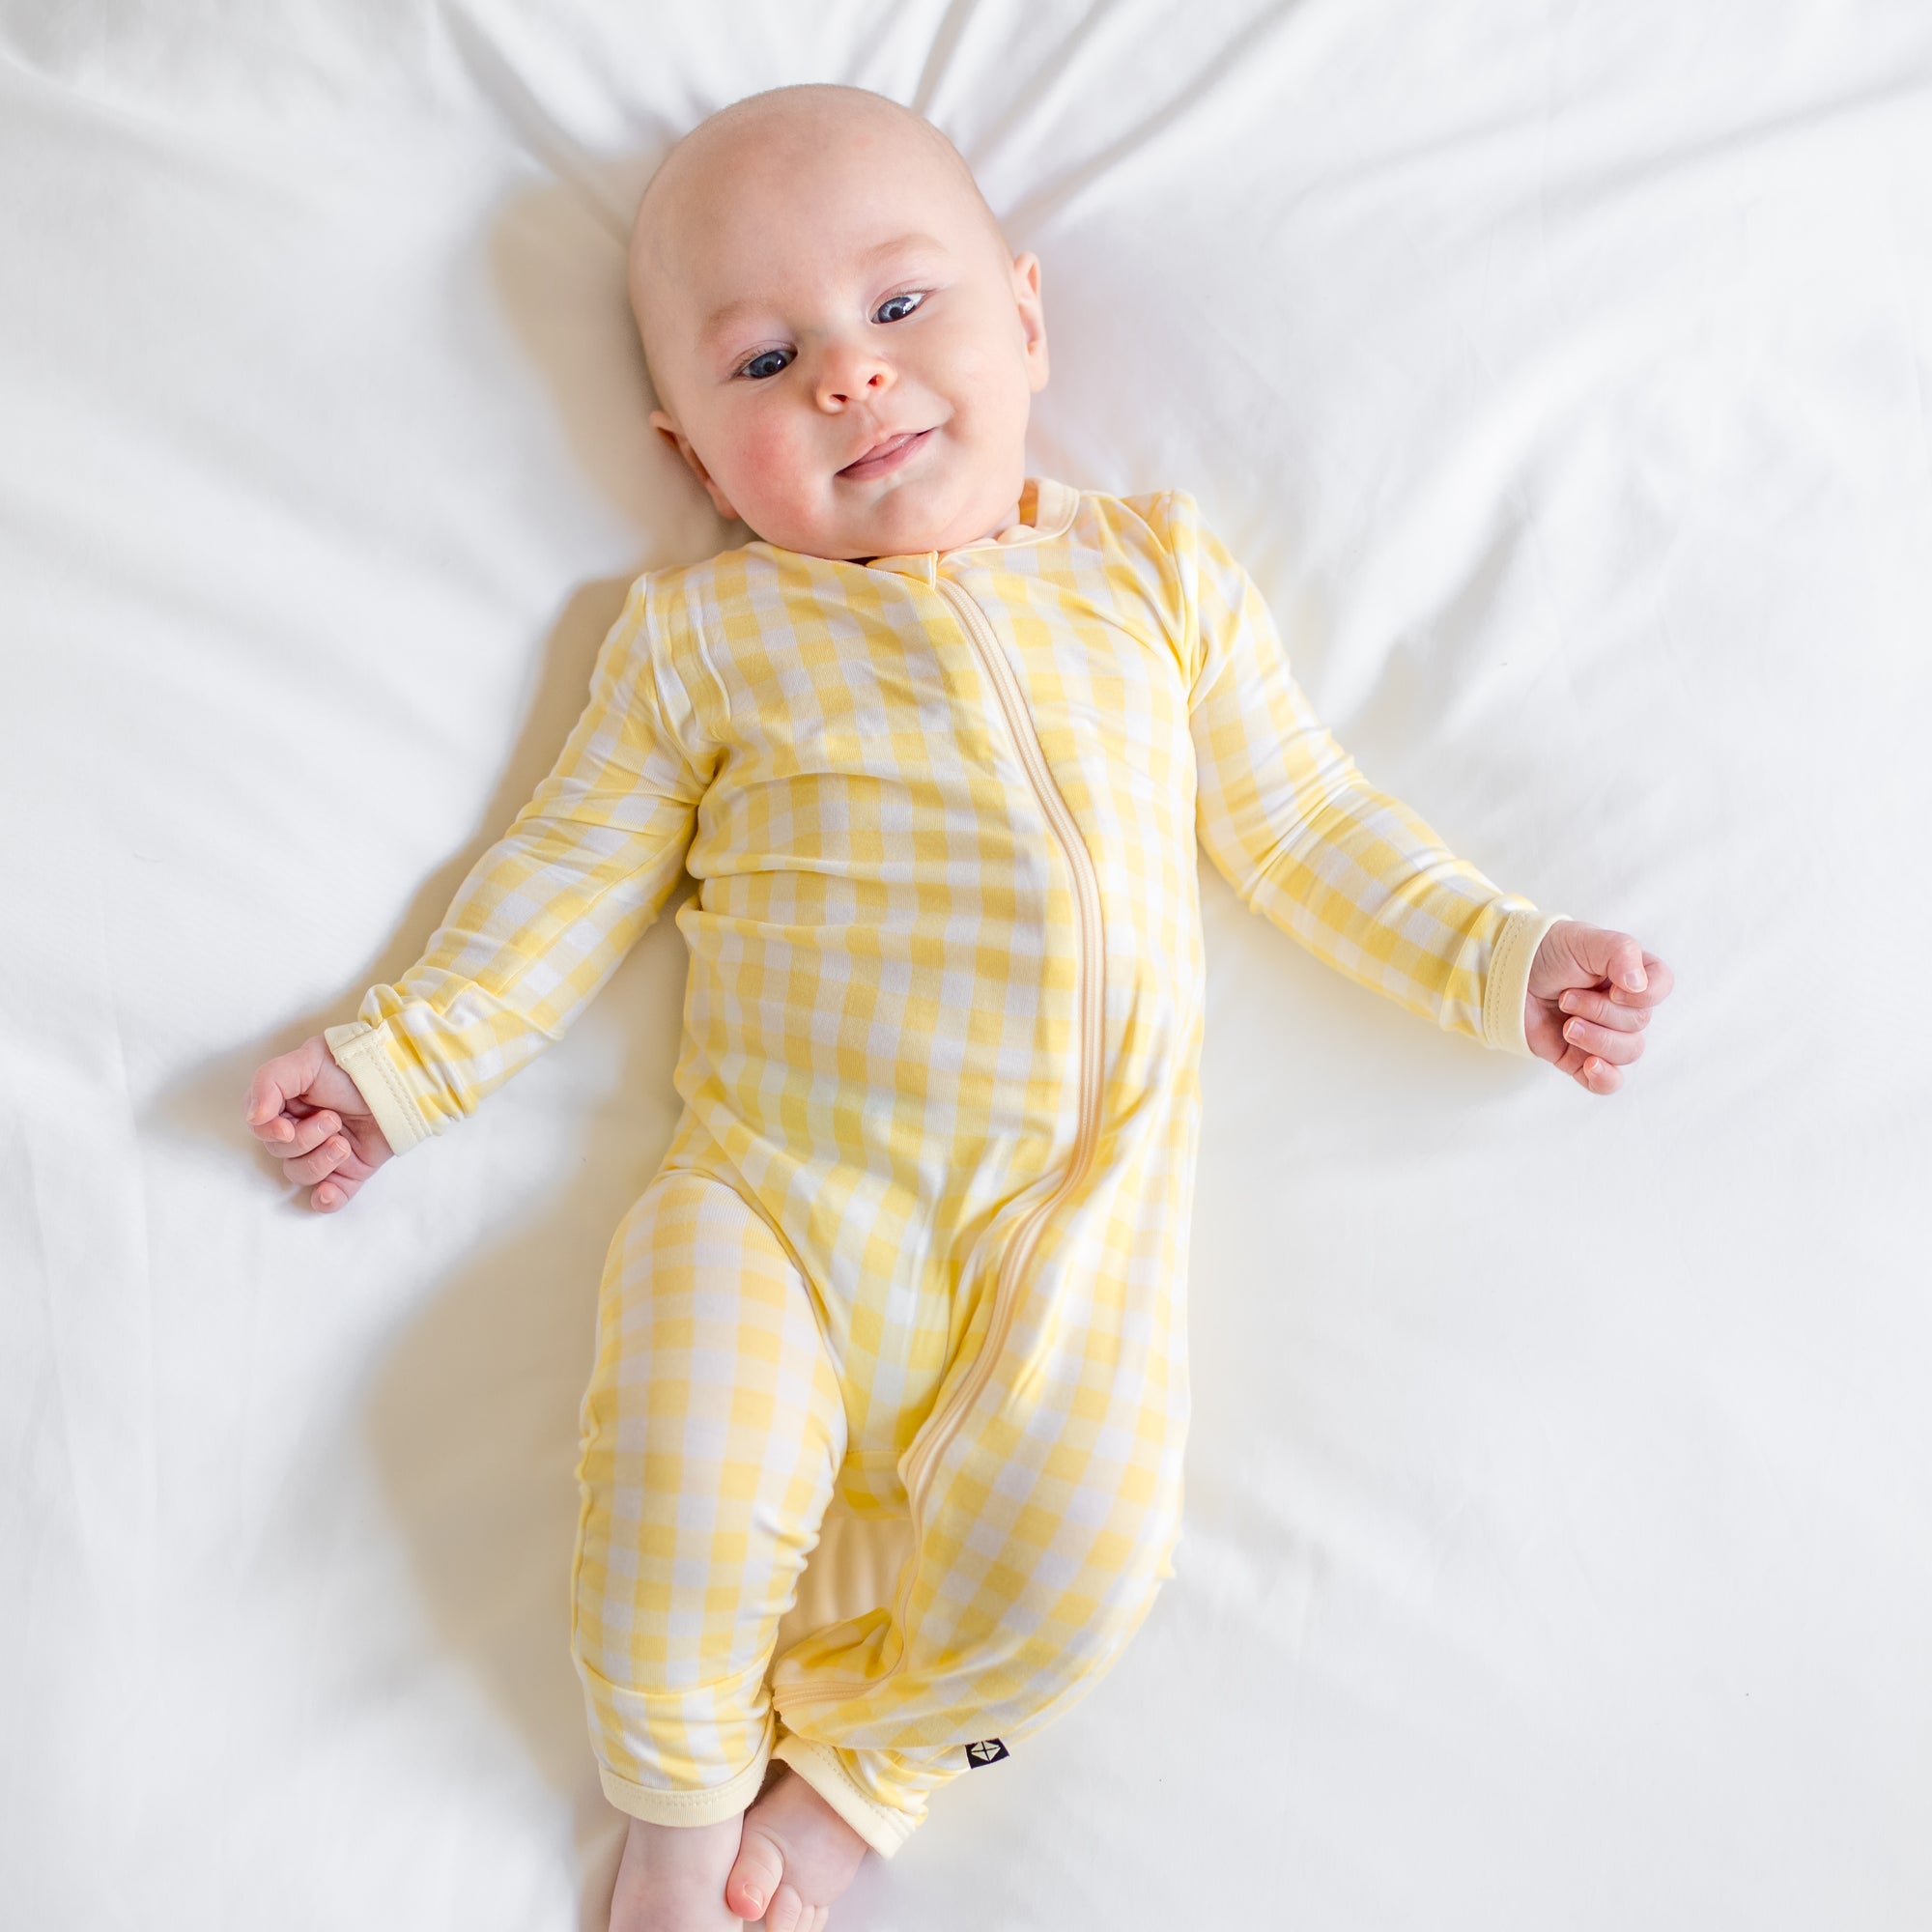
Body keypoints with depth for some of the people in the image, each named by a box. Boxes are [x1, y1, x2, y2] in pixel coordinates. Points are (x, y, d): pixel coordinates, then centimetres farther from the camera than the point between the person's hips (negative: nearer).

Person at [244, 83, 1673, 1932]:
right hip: (777, 1195, 0)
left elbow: (1303, 823, 16)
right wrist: (403, 1053, 5)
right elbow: (569, 873, 13)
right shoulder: (702, 631, 11)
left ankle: (856, 1755, 14)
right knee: (682, 1499, -22)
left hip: (1079, 1210, 1)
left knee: (1077, 1546, -19)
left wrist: (1501, 955, 8)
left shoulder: (1157, 572, 14)